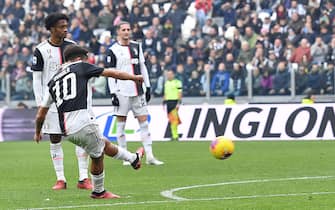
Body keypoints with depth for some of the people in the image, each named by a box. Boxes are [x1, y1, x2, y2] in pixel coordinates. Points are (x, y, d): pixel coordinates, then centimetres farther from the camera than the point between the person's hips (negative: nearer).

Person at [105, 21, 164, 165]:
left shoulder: (136, 47, 13)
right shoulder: (113, 50, -2)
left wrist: (148, 86, 12)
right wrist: (113, 93, -10)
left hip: (138, 91, 4)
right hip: (122, 92, -4)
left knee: (144, 121, 0)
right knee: (121, 123, 0)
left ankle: (149, 156, -1)